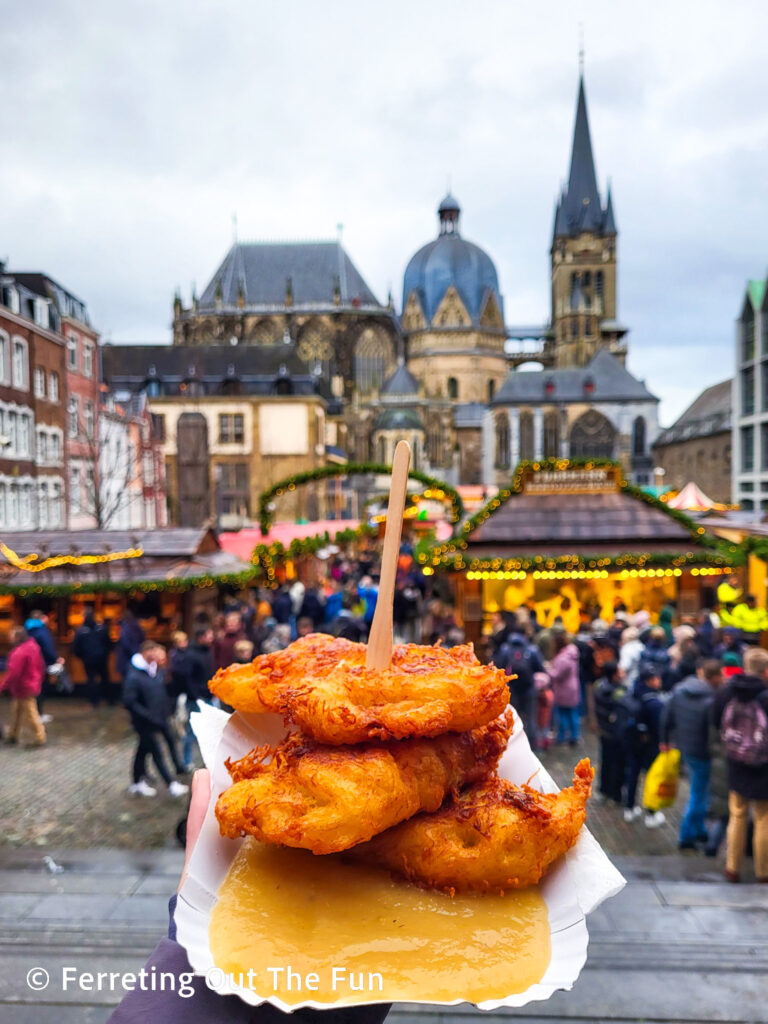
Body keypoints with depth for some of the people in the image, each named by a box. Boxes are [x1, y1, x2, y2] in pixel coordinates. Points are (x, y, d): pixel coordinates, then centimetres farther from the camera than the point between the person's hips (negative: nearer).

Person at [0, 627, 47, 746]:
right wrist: (39, 680, 22)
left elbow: (13, 673, -26)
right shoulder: (33, 646, 3)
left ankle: (40, 738, 4)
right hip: (33, 685, 10)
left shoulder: (19, 652, -26)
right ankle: (13, 735, 31)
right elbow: (41, 666, 12)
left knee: (30, 714, -1)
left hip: (23, 688, -10)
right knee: (17, 711, 21)